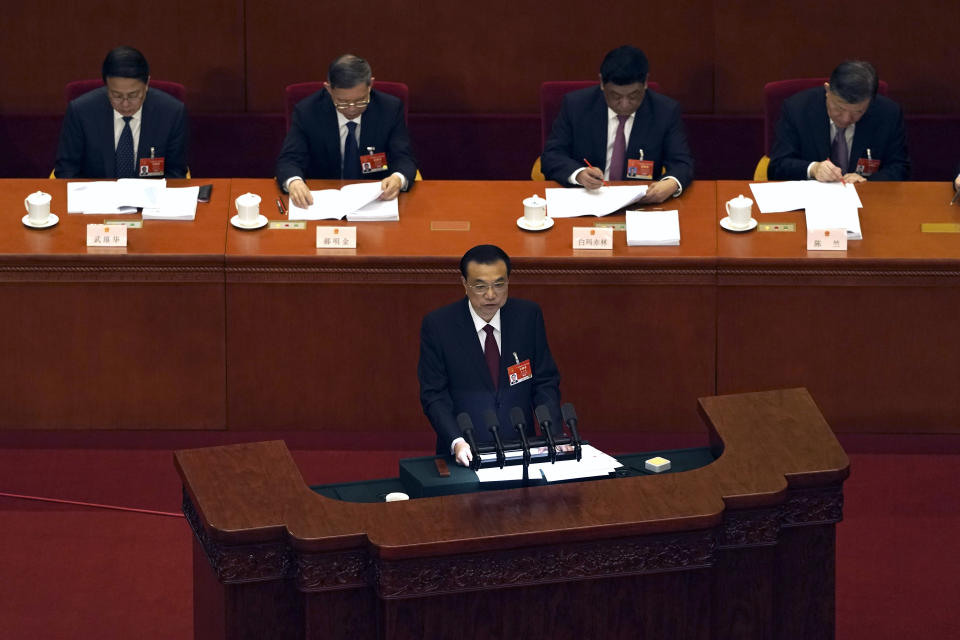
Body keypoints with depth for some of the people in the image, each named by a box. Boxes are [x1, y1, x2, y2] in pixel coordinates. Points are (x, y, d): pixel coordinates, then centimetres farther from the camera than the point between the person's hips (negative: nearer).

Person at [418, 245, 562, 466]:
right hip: (465, 455, -2)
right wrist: (456, 442, -19)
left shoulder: (528, 316, 5)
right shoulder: (438, 325, -2)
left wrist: (553, 434, -8)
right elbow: (433, 395, -3)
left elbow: (545, 382, 8)